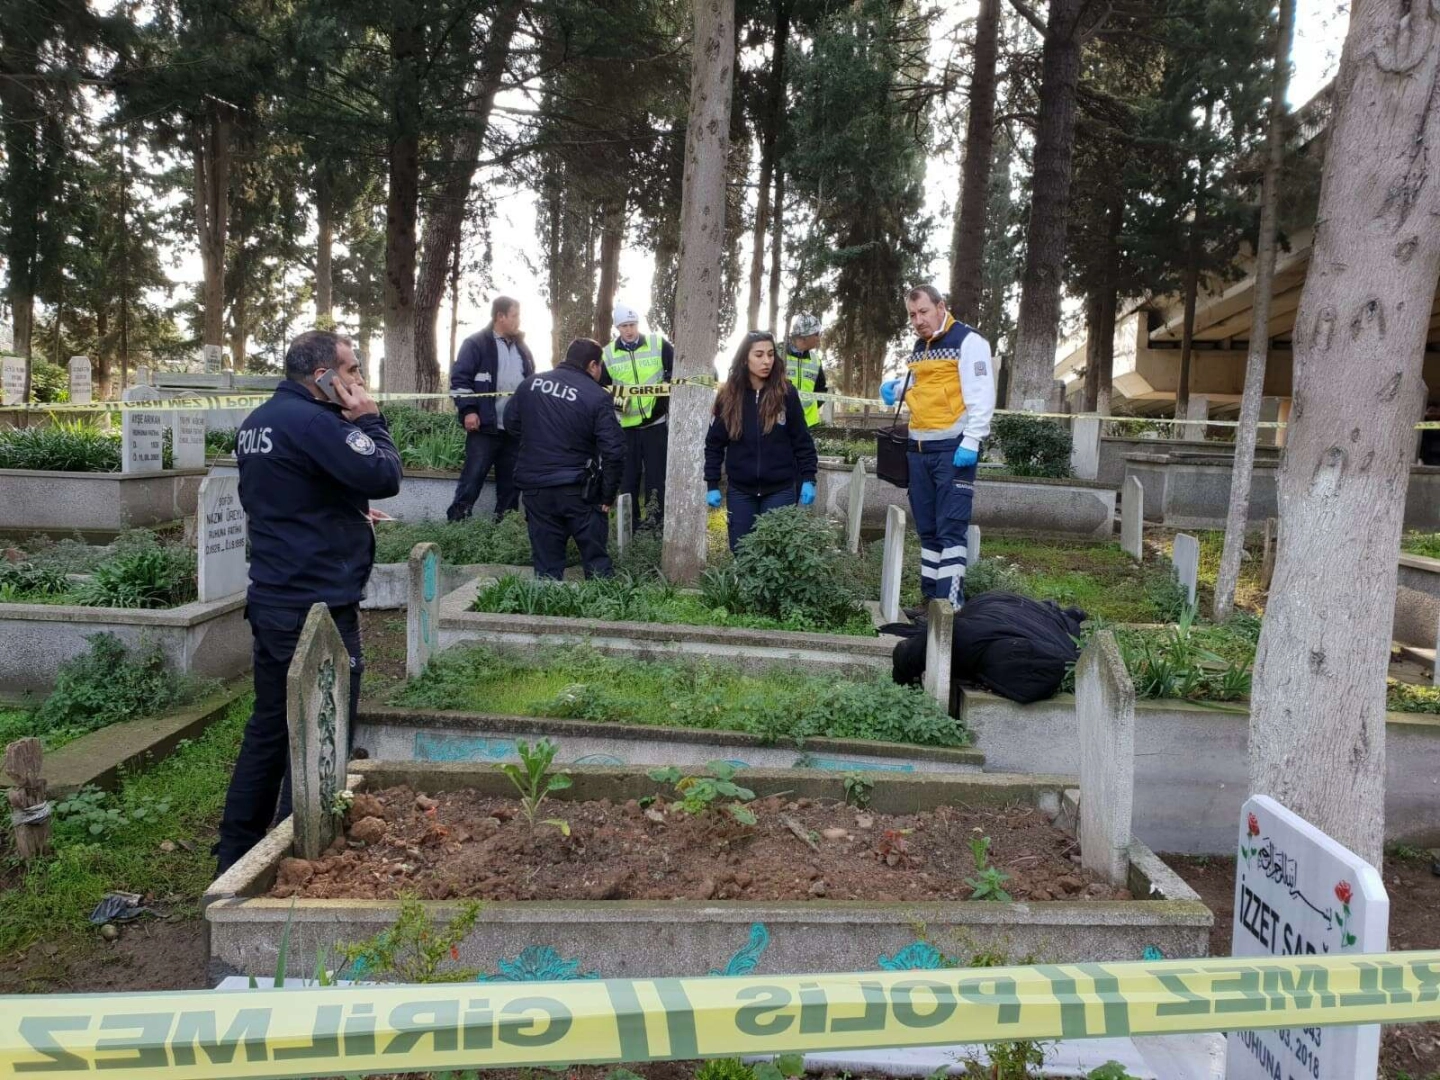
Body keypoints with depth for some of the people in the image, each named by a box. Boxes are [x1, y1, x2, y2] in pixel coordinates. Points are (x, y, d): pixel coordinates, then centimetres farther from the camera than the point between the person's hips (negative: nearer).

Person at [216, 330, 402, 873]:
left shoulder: (259, 420, 12)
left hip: (273, 600, 10)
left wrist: (346, 511, 12)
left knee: (268, 728, 19)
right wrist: (369, 420, -8)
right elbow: (384, 477, -22)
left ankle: (236, 856, 29)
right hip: (317, 609, -10)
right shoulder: (312, 422, -19)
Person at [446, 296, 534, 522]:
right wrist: (468, 410, -16)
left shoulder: (522, 348, 17)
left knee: (511, 481, 9)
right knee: (473, 477, -5)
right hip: (485, 426, -6)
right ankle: (456, 522, 0)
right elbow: (459, 377, -7)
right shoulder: (476, 344, -2)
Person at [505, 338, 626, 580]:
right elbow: (613, 451, -14)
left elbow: (511, 423, 17)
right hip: (578, 491, -4)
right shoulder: (598, 397, -10)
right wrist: (608, 495, -4)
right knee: (595, 559, 8)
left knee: (546, 562, 11)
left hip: (534, 487, 4)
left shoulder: (530, 383, 5)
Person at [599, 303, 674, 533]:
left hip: (656, 421, -2)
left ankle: (657, 520, 10)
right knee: (628, 475, 7)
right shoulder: (608, 354, 3)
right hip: (626, 425, 2)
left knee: (656, 474, 2)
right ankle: (630, 523, 17)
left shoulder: (659, 345, -3)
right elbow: (601, 389, 7)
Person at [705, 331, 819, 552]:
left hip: (780, 490, -2)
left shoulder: (786, 393, -3)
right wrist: (712, 485, -1)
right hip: (741, 491, 2)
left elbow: (802, 440, 1)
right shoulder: (728, 396, 0)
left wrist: (808, 479, -5)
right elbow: (714, 444, 4)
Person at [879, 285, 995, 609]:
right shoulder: (919, 346, 17)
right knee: (927, 529, 11)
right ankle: (930, 600, 19)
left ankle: (950, 605, -11)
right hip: (919, 449, 8)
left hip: (953, 449, -8)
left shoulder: (968, 341, -8)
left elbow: (981, 396, -14)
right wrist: (895, 387, 10)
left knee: (951, 529, -10)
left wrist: (971, 442, -23)